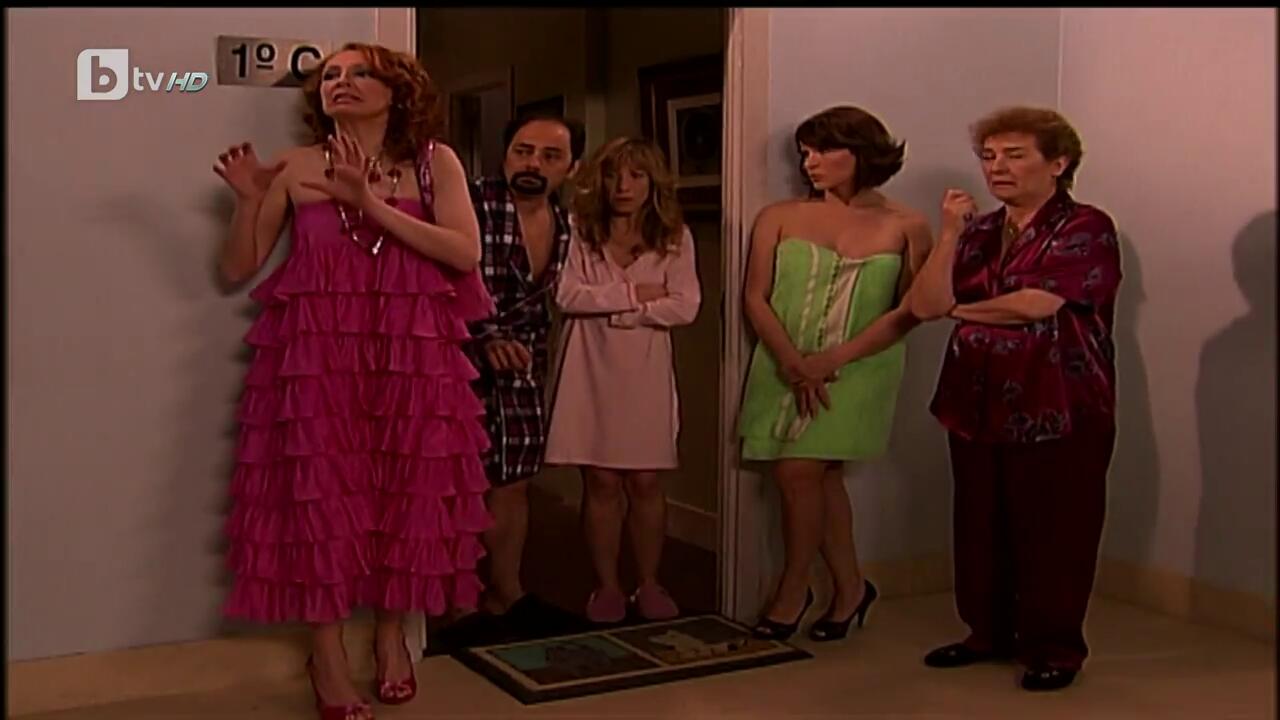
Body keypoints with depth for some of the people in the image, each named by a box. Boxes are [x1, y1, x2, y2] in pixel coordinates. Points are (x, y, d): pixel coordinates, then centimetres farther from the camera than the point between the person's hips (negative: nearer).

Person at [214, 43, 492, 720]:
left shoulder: (434, 162, 4)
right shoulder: (296, 168, 4)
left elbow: (465, 253, -10)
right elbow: (237, 268, 6)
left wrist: (372, 203, -14)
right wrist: (250, 199, -10)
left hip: (412, 353, 1)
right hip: (316, 352, 0)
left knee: (406, 491, 5)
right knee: (320, 489, -2)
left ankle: (391, 634, 24)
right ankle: (327, 652, 10)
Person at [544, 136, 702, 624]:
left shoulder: (674, 237, 4)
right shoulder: (581, 230, 2)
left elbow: (685, 306, -6)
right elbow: (567, 296, -10)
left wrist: (615, 308, -9)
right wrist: (634, 294, -10)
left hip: (646, 371, 1)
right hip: (591, 369, -1)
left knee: (645, 482, 5)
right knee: (601, 482, 2)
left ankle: (648, 584, 19)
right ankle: (607, 585, 14)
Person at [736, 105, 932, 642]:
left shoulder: (905, 227, -1)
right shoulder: (780, 218, 5)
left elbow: (908, 312, -5)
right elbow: (755, 298, 0)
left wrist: (832, 359, -14)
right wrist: (793, 363, -14)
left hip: (858, 370, -3)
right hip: (782, 367, 3)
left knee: (799, 471, -11)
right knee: (821, 477, 6)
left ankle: (793, 591, 9)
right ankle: (850, 588, 24)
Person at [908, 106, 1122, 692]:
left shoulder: (1086, 229, -4)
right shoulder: (978, 233, 13)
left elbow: (1038, 302, -18)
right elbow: (924, 306, 2)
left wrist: (962, 309, -3)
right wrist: (950, 233, -7)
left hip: (1057, 412, -6)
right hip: (976, 406, 6)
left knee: (1053, 531, 1)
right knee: (980, 526, 11)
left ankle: (1055, 647, 14)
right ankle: (990, 632, 27)